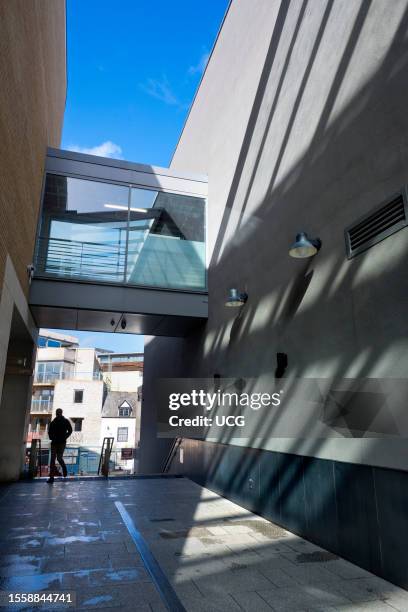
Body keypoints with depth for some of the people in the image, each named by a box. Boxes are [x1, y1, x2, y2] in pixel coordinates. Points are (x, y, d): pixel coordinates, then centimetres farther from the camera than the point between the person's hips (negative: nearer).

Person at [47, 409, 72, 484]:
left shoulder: (65, 421, 3)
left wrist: (65, 437, -3)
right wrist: (51, 437, 3)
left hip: (62, 442, -2)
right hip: (54, 442, 2)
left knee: (59, 458, -11)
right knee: (52, 459, 5)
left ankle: (64, 468, 8)